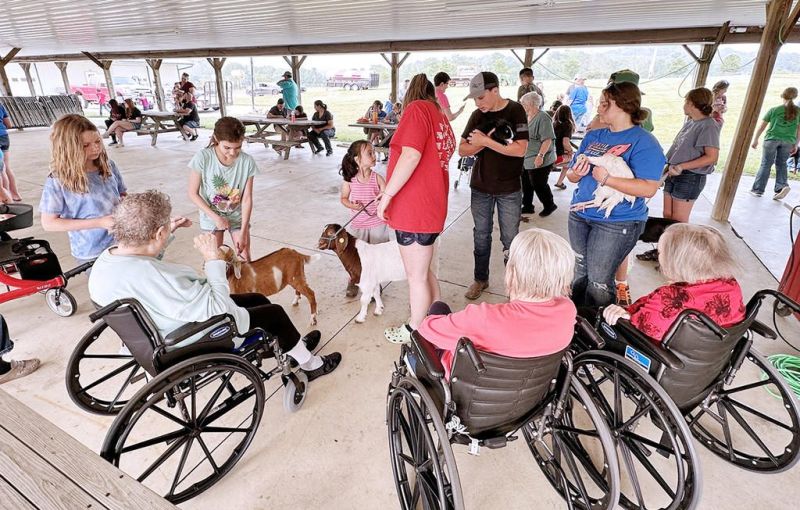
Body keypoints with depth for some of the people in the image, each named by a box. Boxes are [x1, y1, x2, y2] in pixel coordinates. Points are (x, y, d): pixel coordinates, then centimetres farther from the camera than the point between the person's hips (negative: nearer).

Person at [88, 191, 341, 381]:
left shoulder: (106, 258, -8)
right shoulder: (155, 277, -39)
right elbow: (220, 309, -35)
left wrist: (168, 232, 13)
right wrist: (213, 259, -26)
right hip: (196, 342, -9)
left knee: (259, 299, 19)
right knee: (275, 312, 8)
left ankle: (295, 344, 39)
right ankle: (309, 364, 31)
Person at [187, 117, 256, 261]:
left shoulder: (247, 161, -21)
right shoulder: (203, 158, -23)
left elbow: (247, 199, -16)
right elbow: (193, 194, -13)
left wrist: (243, 231, -17)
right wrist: (215, 217, -20)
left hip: (237, 216, 1)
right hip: (212, 216, -1)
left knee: (244, 258, 5)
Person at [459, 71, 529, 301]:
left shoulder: (515, 111, -9)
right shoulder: (477, 115, 2)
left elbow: (520, 150, -19)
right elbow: (462, 149, 1)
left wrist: (486, 141, -20)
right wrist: (481, 143, -19)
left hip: (509, 189, -3)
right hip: (480, 187, 4)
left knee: (510, 239, 5)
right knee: (481, 235, 12)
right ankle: (480, 278, 28)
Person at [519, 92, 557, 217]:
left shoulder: (543, 117, -16)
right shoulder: (527, 117, 11)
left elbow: (547, 139, -21)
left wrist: (540, 156, -27)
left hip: (539, 161, -8)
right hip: (526, 159, 8)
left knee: (539, 184, 0)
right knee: (526, 184, 13)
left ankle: (549, 205, 20)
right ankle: (527, 206, 26)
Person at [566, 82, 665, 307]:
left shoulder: (644, 142, -11)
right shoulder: (593, 136, 10)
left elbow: (648, 189, -21)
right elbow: (571, 175, 12)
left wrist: (606, 178, -25)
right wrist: (576, 173, -12)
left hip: (616, 223, -7)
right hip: (579, 215, 7)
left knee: (598, 281, -3)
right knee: (579, 272, 17)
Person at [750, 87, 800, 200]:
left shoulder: (774, 110, -5)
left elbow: (762, 126, -1)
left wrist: (755, 139, 10)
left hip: (772, 139, -2)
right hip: (788, 141, 2)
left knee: (766, 164, 4)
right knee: (781, 164, 13)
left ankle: (758, 190, 6)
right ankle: (782, 186, -4)